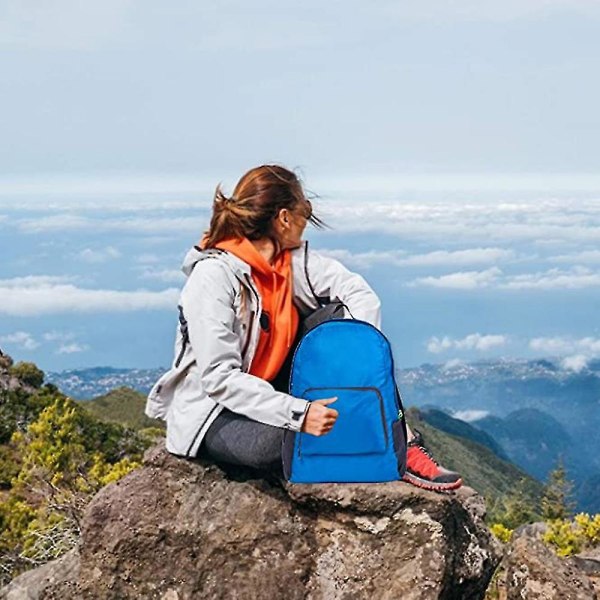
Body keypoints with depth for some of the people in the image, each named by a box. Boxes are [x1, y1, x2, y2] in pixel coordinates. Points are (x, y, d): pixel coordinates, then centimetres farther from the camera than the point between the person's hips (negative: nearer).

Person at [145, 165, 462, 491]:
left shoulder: (292, 259, -3)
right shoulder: (213, 276, -23)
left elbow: (357, 291, -7)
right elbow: (219, 378, -28)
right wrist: (298, 413, -36)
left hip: (272, 390, 7)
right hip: (213, 412, -7)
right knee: (285, 439, -38)